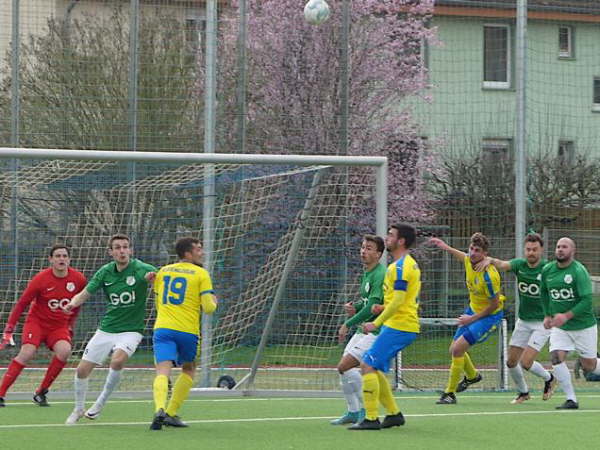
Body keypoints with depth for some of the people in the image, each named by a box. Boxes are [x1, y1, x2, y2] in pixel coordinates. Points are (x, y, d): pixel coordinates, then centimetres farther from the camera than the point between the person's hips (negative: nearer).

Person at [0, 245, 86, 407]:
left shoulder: (79, 279, -7)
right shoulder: (40, 279, -15)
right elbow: (21, 304, -7)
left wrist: (70, 325, 17)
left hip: (59, 327, 3)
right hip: (36, 322, -3)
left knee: (64, 351, -26)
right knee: (27, 353, -26)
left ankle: (41, 393, -11)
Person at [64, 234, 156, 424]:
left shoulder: (141, 269, -13)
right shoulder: (105, 272, 0)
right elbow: (85, 294, 5)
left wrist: (152, 278, -46)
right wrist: (73, 302, -19)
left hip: (131, 330, -4)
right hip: (106, 328, 4)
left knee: (117, 361, -31)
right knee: (82, 369, 1)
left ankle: (101, 402, -9)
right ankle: (78, 410, 26)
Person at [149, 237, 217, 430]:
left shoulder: (163, 272, 16)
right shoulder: (201, 274, 1)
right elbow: (208, 308, -5)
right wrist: (213, 302, 17)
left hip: (162, 327, 2)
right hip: (188, 330, -2)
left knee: (163, 371, -11)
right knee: (188, 370, 21)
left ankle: (160, 410, -37)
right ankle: (171, 414, 15)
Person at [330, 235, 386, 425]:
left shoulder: (380, 275, -17)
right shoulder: (366, 273, 14)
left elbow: (373, 306, -24)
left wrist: (348, 324, -20)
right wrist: (354, 307, 4)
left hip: (375, 331, -10)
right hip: (363, 329, 10)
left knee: (345, 367, -17)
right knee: (345, 367, 9)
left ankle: (366, 411, -8)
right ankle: (353, 412, 19)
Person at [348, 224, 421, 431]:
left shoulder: (400, 266, -14)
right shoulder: (410, 264, 18)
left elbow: (398, 300, -21)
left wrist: (376, 323, -19)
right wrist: (384, 308, 13)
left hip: (398, 327, -10)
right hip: (405, 326, 10)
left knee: (368, 366, -12)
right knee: (372, 367, 14)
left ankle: (371, 418, -13)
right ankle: (394, 413, 16)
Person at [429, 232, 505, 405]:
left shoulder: (489, 276, -31)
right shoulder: (469, 260, -9)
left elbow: (494, 304, -22)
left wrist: (472, 319, -16)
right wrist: (446, 247, 19)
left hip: (489, 316, -8)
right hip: (472, 309, 8)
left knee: (458, 349, -18)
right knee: (454, 349, 16)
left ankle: (450, 393, -5)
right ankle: (472, 375, 46)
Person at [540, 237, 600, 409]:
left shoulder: (579, 271, -18)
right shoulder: (547, 270, 0)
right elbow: (544, 292, 19)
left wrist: (566, 316, -30)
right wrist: (547, 315, 13)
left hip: (583, 325, -4)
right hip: (560, 327, 4)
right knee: (556, 358, -15)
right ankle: (571, 400, -8)